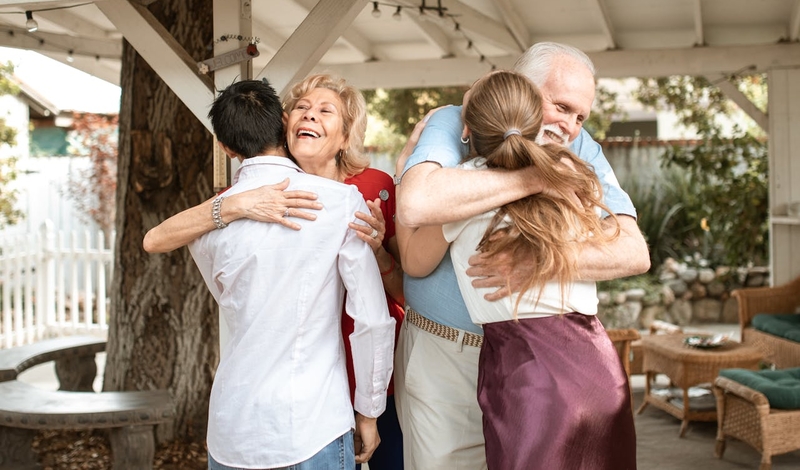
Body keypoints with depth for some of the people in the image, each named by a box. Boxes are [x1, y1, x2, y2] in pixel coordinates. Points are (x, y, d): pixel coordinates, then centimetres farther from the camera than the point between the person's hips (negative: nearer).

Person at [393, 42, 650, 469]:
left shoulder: (581, 152, -1)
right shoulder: (453, 124, -10)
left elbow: (635, 253, -13)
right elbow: (415, 206, -33)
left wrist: (542, 263, -30)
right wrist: (535, 178, -27)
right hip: (443, 355, -2)